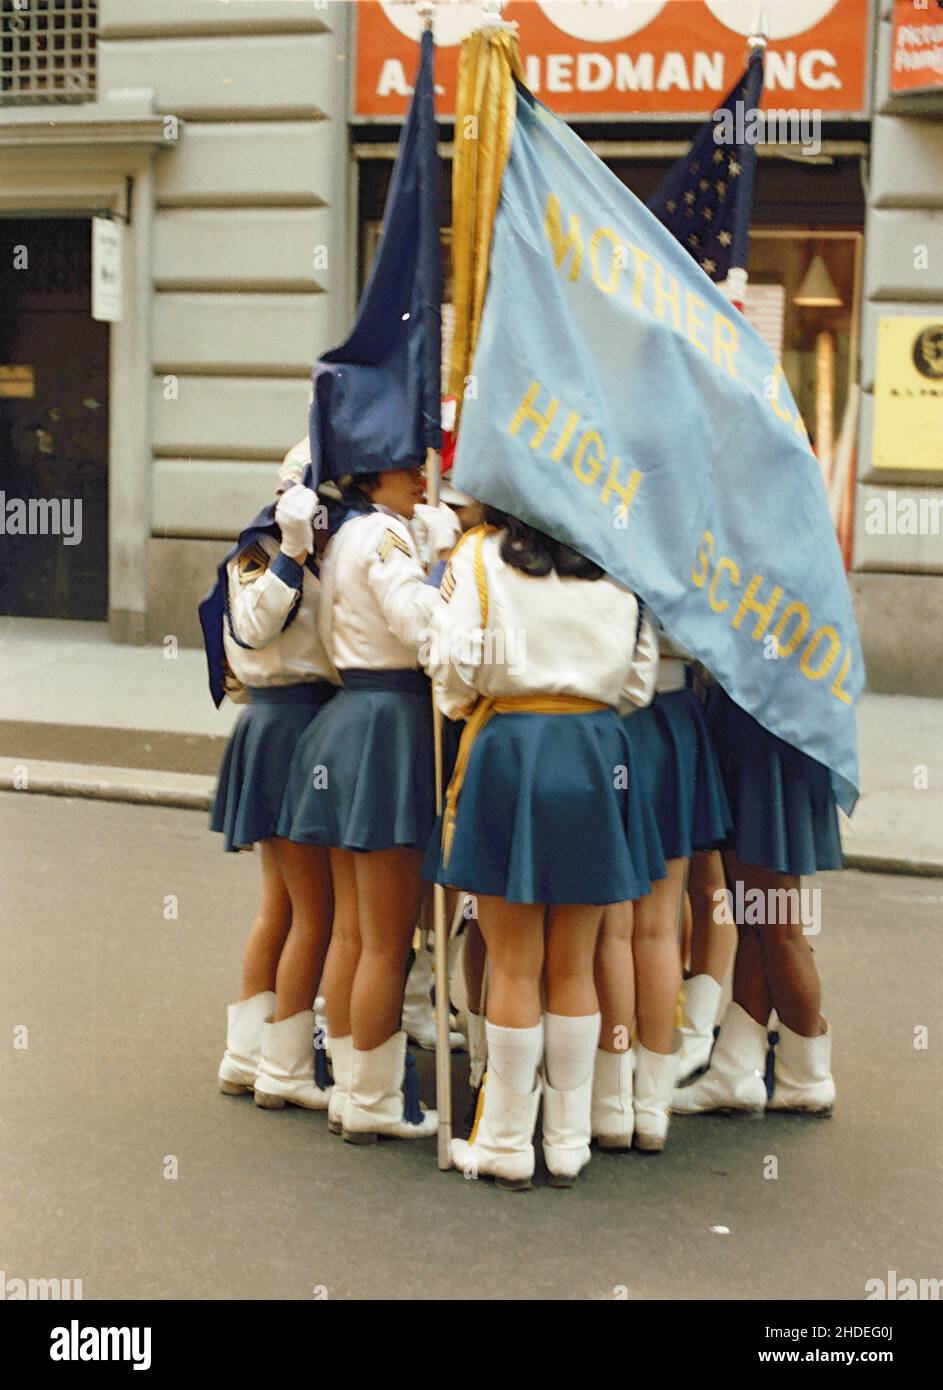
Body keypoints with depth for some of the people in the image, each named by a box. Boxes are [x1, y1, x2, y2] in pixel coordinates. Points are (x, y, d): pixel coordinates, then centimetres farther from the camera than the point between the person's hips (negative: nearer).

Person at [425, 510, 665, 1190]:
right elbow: (639, 678, 6)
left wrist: (462, 706, 15)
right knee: (574, 966, 11)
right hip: (598, 750, 3)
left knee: (515, 965, 4)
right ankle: (569, 1144, 18)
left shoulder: (479, 556, -3)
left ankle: (507, 1145, 13)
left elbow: (456, 669, -6)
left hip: (509, 748, -3)